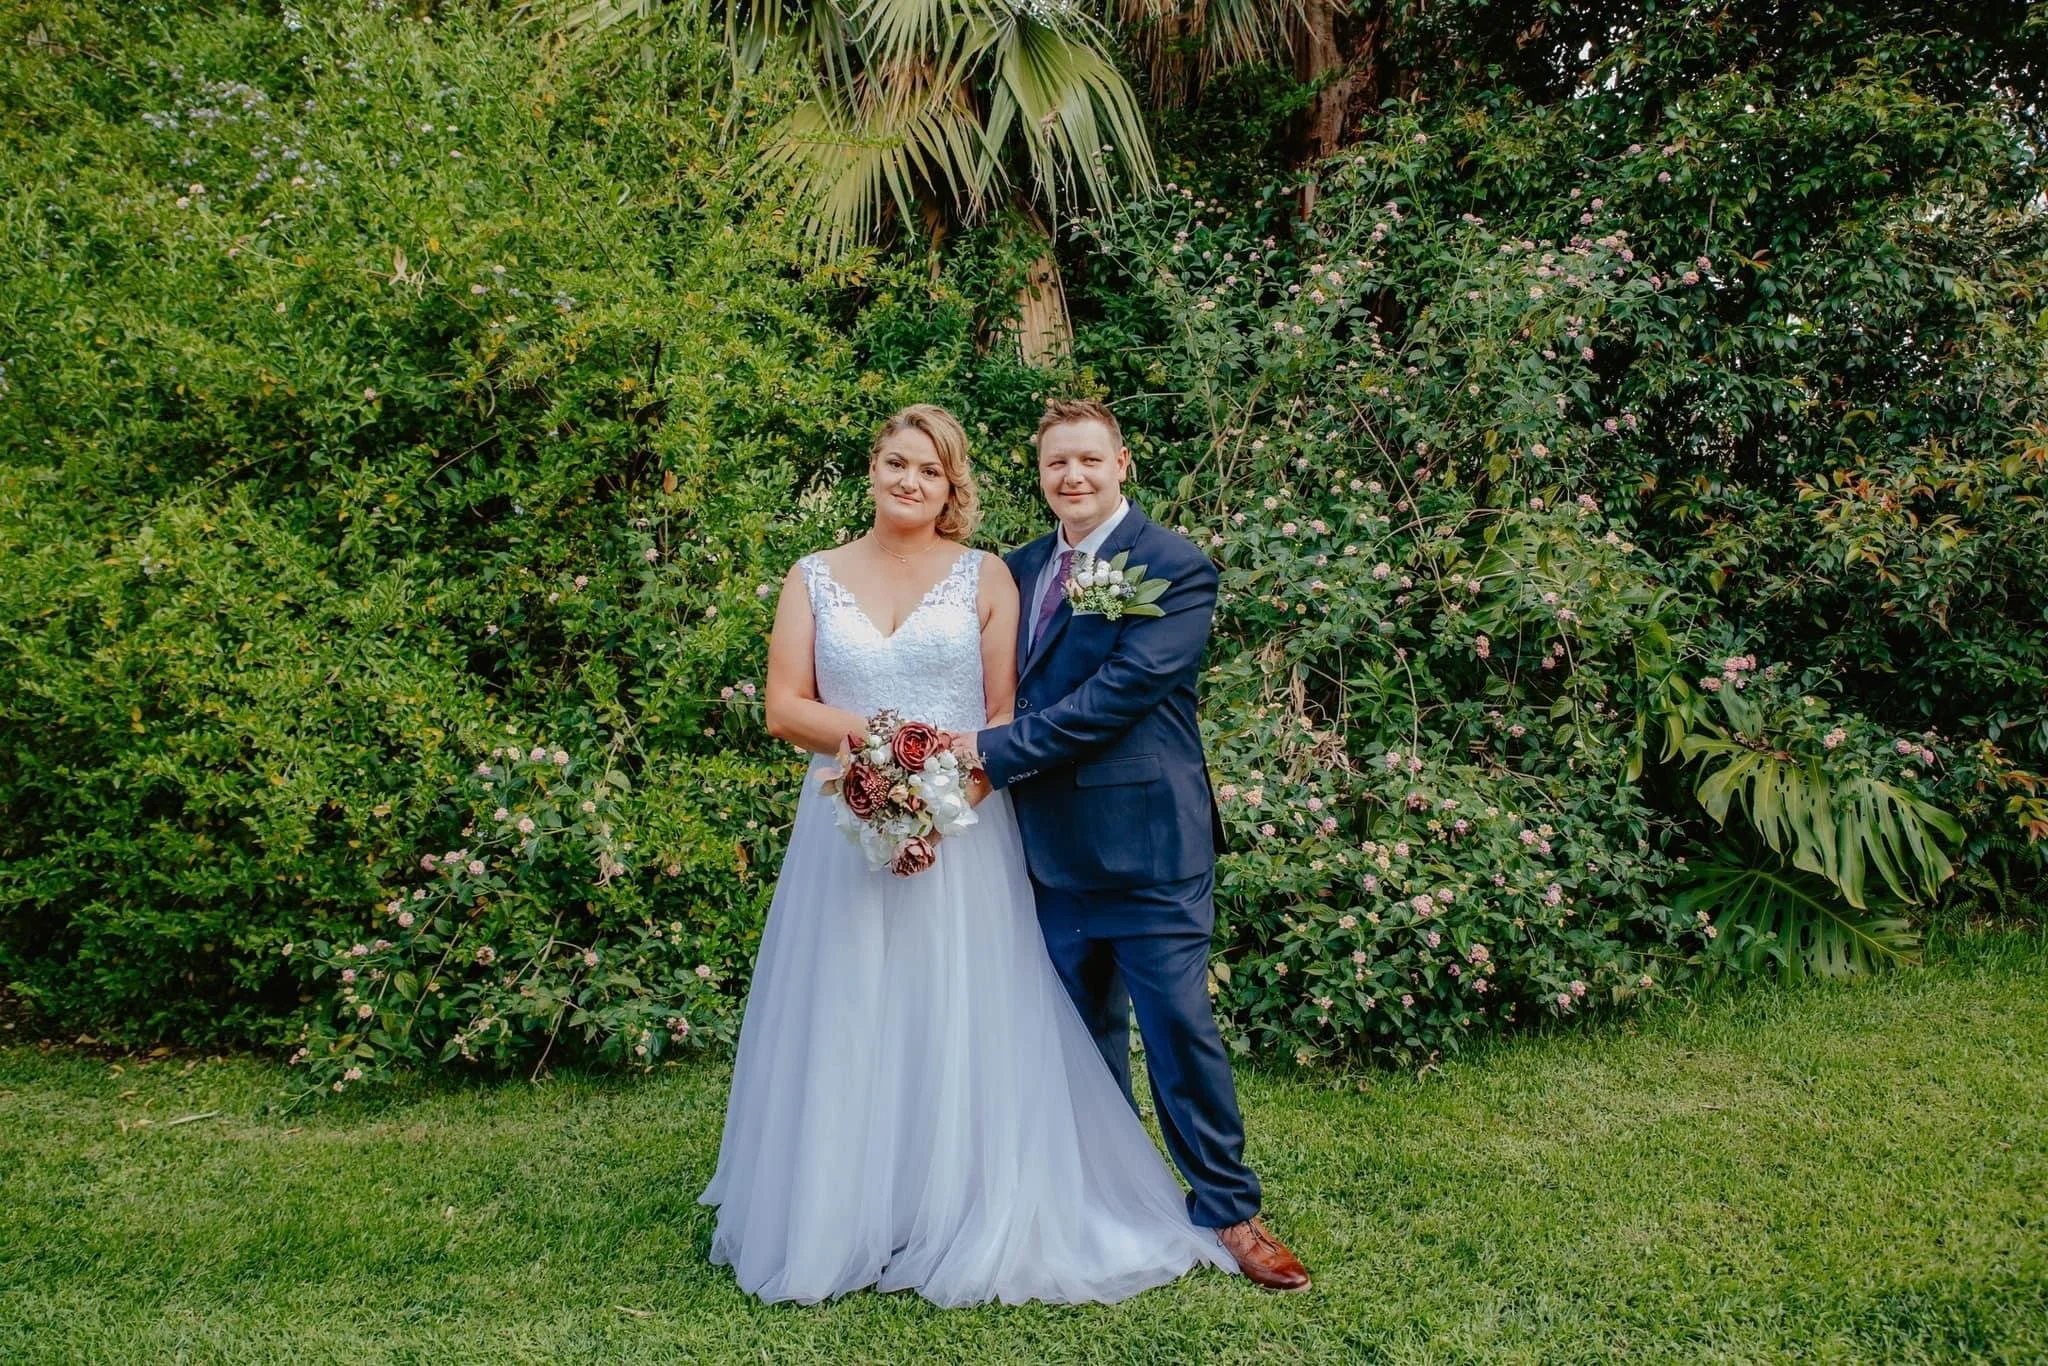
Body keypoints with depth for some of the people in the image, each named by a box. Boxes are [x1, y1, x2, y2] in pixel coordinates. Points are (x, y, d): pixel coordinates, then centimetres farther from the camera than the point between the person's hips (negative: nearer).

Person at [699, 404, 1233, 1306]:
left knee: (963, 1025, 1)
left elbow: (1009, 713, 0)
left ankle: (972, 1224, 16)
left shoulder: (985, 577, 4)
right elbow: (785, 709, 2)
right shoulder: (814, 579, 8)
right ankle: (835, 1224, 20)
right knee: (844, 1024, 6)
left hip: (964, 830, -1)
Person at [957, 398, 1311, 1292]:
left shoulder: (1175, 568, -9)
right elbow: (1011, 685, 11)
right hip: (1052, 842, 6)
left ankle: (1227, 1209, 19)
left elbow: (1122, 690, -19)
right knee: (1083, 1034, 16)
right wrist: (977, 749, -10)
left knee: (1180, 1026, 1)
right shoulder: (1021, 570, 12)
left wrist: (997, 749, -20)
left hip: (1145, 839, -6)